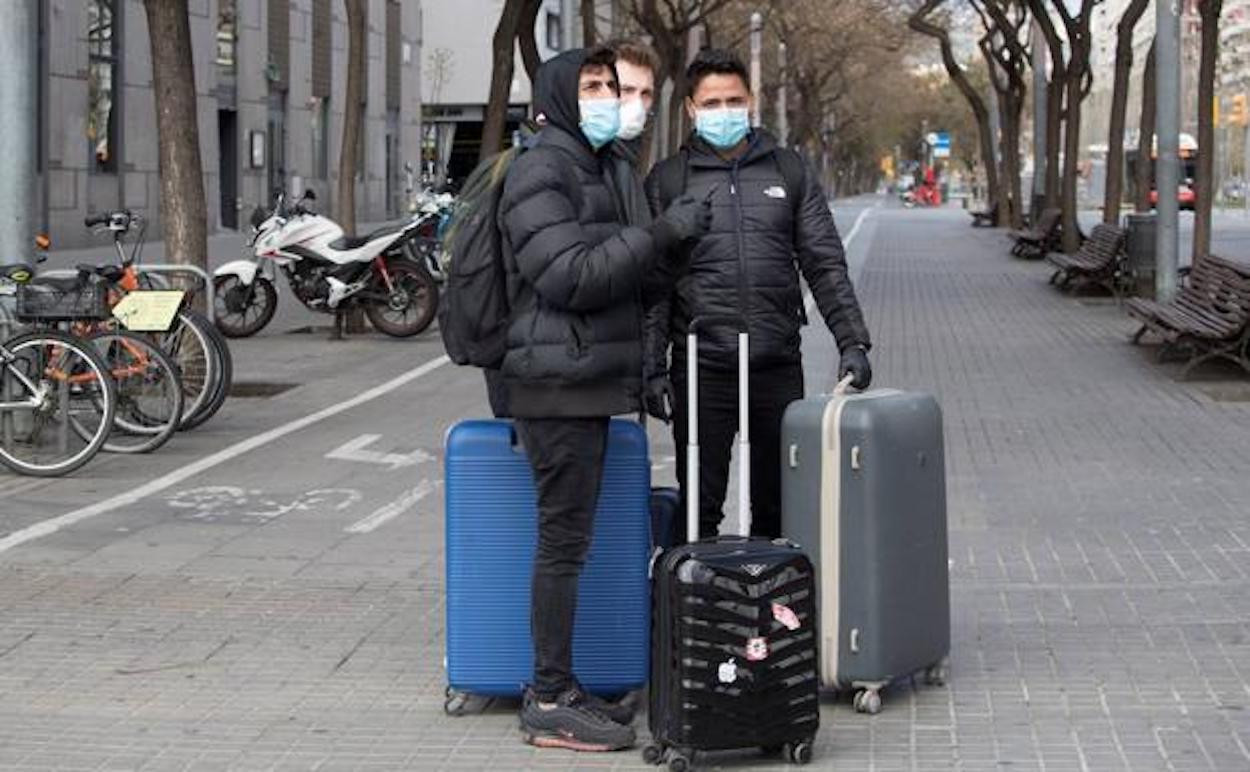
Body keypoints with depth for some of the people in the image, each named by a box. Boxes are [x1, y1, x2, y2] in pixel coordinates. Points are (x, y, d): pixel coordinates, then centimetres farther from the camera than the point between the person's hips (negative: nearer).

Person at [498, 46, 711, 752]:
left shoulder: (595, 167, 20)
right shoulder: (542, 171, -10)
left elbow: (622, 278, 20)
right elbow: (569, 276, -19)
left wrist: (672, 247, 4)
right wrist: (658, 235, -20)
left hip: (589, 383, 9)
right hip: (560, 382, -9)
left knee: (568, 539, 11)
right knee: (564, 541, -7)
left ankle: (557, 687, 16)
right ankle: (551, 701, -2)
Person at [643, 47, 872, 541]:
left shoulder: (788, 172, 10)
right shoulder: (667, 181, 4)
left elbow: (825, 264, 8)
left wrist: (852, 342, -2)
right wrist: (653, 369, -5)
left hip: (778, 366, 2)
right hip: (701, 368, -2)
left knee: (778, 505, 7)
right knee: (700, 507, 1)